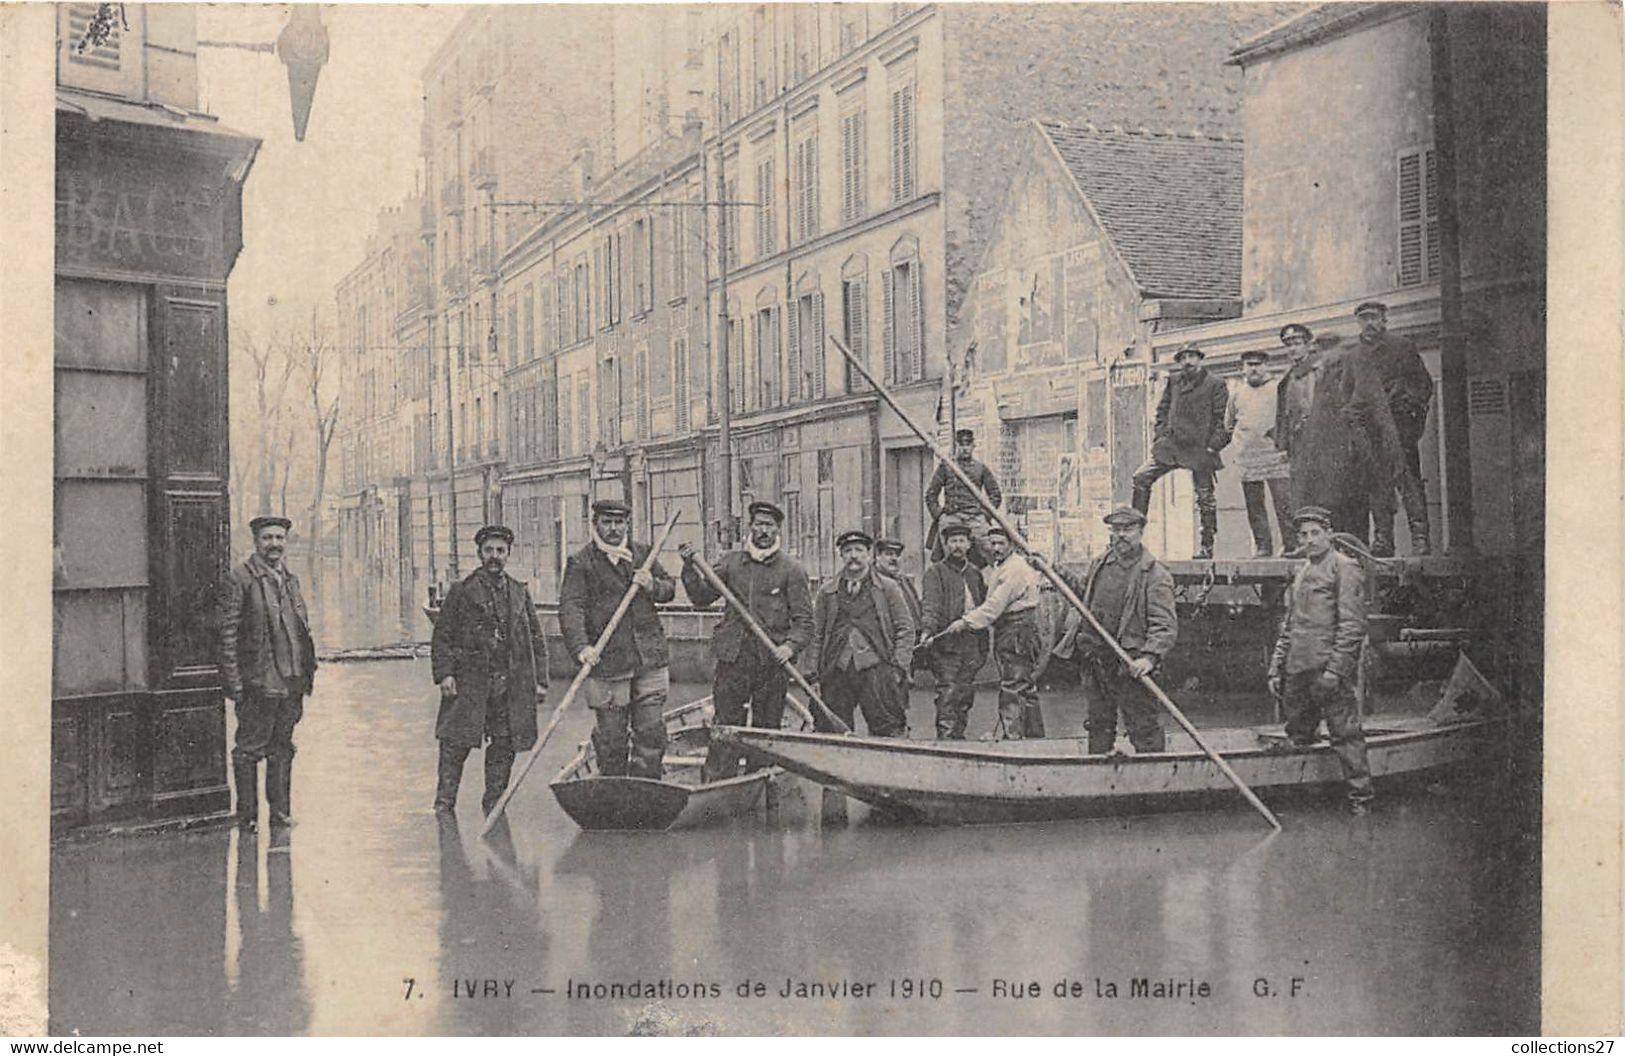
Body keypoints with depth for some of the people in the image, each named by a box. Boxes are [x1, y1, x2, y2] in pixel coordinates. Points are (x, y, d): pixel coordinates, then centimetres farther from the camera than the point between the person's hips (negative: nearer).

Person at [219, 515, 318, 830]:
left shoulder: (290, 579, 16)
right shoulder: (238, 580, -6)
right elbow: (228, 635, -9)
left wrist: (307, 672, 13)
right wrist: (235, 683, -14)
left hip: (292, 681, 6)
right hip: (257, 682, -6)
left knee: (282, 748, 12)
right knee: (249, 750, 0)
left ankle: (281, 810, 19)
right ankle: (247, 815, 7)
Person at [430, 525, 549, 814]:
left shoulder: (520, 593, 14)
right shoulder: (461, 591, 4)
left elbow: (536, 640, 15)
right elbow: (442, 636, 2)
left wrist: (540, 680, 8)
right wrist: (444, 673, -10)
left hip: (512, 686, 3)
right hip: (470, 683, -3)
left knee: (503, 746, 5)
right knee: (455, 745, -4)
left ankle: (494, 802, 16)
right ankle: (444, 801, 6)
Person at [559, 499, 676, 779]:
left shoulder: (643, 554, 14)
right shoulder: (580, 563, -2)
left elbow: (670, 588, 22)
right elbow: (570, 607, -12)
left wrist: (653, 586, -3)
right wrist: (580, 646, -28)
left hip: (650, 659, 4)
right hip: (606, 662, -4)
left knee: (652, 733, 5)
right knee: (611, 738, 4)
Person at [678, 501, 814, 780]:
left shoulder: (791, 569, 3)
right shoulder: (731, 561, 11)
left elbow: (804, 620, 0)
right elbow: (702, 597, 9)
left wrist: (790, 645, -17)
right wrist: (690, 568, -4)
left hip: (771, 660, -1)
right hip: (732, 657, 1)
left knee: (766, 729, 6)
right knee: (726, 726, 0)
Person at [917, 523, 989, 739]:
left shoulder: (975, 573, 18)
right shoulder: (936, 572, 1)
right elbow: (931, 604, -11)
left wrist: (984, 645, 19)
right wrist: (927, 629, -29)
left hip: (972, 643, 5)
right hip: (946, 643, -5)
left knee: (966, 693, 7)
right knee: (948, 692, -10)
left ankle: (958, 735, 15)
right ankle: (945, 736, -11)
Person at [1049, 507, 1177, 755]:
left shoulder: (1155, 574, -10)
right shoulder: (1099, 565, 10)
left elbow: (1166, 625, -17)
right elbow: (1082, 592, 30)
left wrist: (1149, 656, -31)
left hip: (1131, 666, -6)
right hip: (1093, 659, 6)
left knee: (1145, 729, -3)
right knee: (1098, 725, 18)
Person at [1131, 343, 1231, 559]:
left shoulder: (1215, 386, -1)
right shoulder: (1174, 382, 12)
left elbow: (1221, 420, -3)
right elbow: (1163, 410, 18)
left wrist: (1213, 446, -11)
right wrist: (1159, 435, 6)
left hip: (1199, 448, -4)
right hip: (1171, 444, 4)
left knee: (1205, 496, 1)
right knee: (1141, 477, -8)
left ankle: (1207, 546, 9)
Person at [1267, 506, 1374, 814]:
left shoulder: (1345, 568, -3)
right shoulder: (1301, 575, 20)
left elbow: (1352, 625, -11)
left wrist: (1334, 669, -18)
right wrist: (1276, 669, 16)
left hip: (1328, 669, -7)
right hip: (1297, 671, 7)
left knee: (1345, 732, -5)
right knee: (1298, 736, 11)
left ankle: (1360, 797, -1)